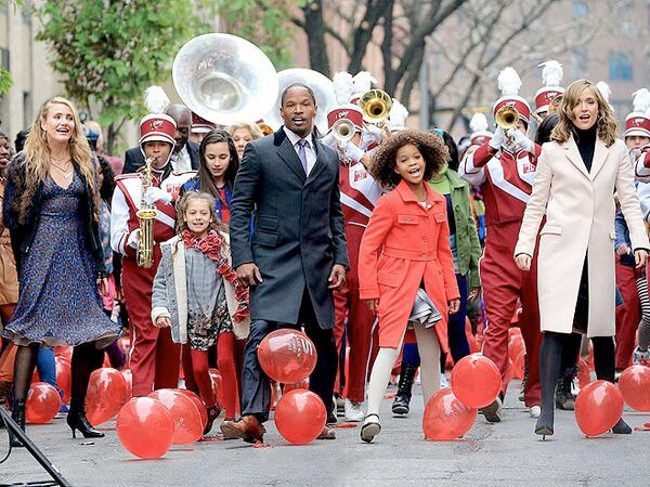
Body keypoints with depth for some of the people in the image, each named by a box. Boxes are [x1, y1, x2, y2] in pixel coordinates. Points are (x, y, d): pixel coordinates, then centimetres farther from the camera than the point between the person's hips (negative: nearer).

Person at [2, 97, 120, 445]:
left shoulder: (85, 164, 13)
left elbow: (93, 217, 14)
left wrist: (99, 266, 11)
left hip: (79, 257, 4)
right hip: (40, 256, -4)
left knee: (90, 336, 1)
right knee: (31, 334, -10)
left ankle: (77, 412, 14)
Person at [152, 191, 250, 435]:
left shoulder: (224, 242, 2)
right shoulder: (174, 248, 5)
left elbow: (237, 276, 7)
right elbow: (161, 282, 10)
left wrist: (244, 303, -3)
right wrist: (160, 310, -1)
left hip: (222, 311, -1)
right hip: (194, 315, 1)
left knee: (225, 361, -12)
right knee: (199, 368, 0)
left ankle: (230, 416, -6)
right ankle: (211, 407, 26)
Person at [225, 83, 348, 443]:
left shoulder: (329, 158, 16)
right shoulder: (260, 151, 3)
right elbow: (240, 208, 1)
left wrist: (340, 258, 7)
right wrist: (242, 258, -9)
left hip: (317, 265, 4)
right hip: (273, 262, -4)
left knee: (323, 342, 8)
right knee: (262, 334, -17)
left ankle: (321, 417, 20)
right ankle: (252, 417, -25)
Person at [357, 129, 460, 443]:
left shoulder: (438, 202, 12)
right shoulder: (389, 203, -5)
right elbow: (368, 248, -4)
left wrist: (451, 290, 14)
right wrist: (369, 291, -9)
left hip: (430, 284, 6)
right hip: (397, 284, -6)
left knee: (431, 352, 9)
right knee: (390, 347, -17)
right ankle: (372, 414, -24)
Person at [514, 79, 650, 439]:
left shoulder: (616, 150, 11)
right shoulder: (553, 151, 7)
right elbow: (536, 203, 8)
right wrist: (524, 246, 0)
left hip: (599, 250, 2)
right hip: (560, 247, -2)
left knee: (603, 331, 7)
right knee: (555, 328, -12)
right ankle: (546, 411, -15)